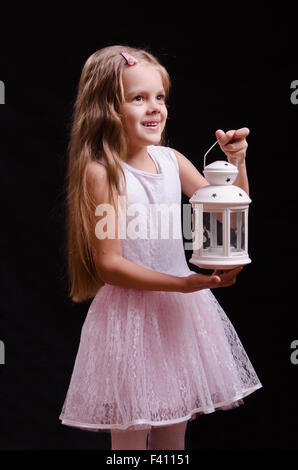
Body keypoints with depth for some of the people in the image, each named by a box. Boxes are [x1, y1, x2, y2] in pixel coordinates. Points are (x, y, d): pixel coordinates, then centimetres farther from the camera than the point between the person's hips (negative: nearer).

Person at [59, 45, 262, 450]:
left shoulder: (171, 160, 2)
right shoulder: (101, 172, -15)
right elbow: (108, 265, -17)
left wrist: (236, 161, -7)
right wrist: (184, 284, -21)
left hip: (180, 309, 6)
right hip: (131, 313, -6)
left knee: (174, 426, 18)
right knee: (130, 435, 7)